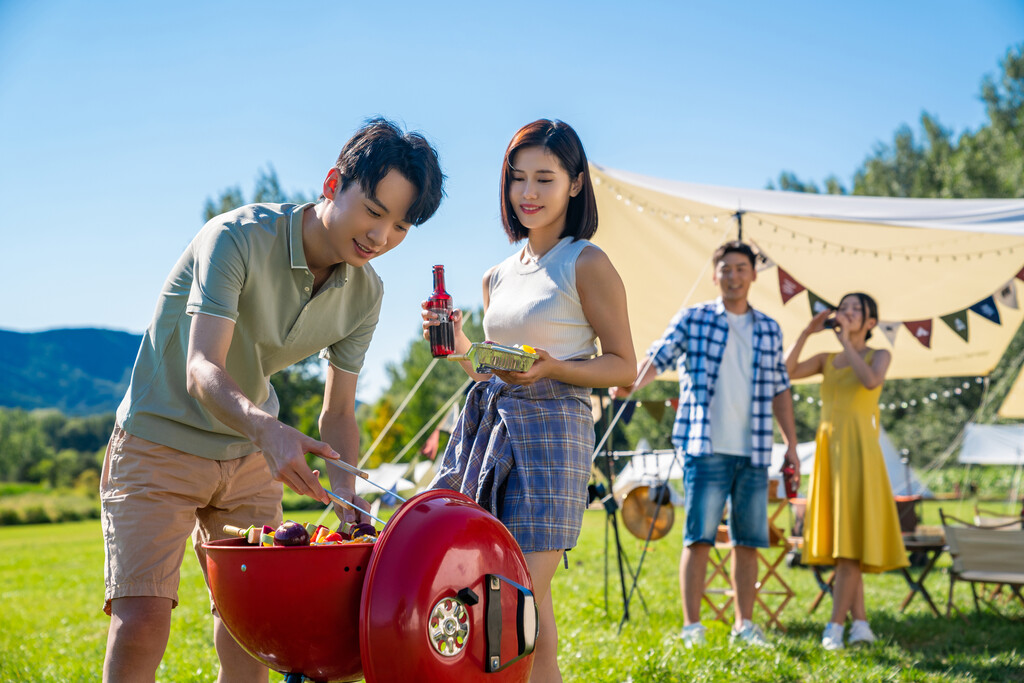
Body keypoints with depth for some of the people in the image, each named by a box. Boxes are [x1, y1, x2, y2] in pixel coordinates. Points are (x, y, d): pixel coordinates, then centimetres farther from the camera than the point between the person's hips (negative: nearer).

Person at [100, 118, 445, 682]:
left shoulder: (365, 294, -5)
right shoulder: (239, 238, -24)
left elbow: (339, 411, 0)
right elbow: (201, 371, -33)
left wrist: (349, 499, -17)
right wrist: (266, 427, -52)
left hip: (251, 458, 6)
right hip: (160, 443, -5)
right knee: (142, 620, -18)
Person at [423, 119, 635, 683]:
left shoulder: (586, 264, -3)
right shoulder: (497, 277, 16)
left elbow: (623, 366, -4)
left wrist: (551, 367, -19)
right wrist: (459, 344, 7)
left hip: (551, 428, -7)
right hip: (490, 426, 7)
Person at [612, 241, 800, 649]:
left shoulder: (770, 331, 15)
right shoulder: (693, 319, 4)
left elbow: (779, 390, 19)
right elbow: (659, 356, -7)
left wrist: (791, 443, 16)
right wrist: (632, 383, -27)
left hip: (754, 452, 4)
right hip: (705, 447, -4)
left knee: (748, 540, 7)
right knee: (699, 536, -7)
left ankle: (744, 626, 17)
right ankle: (691, 626, -1)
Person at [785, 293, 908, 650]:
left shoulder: (879, 355, 5)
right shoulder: (827, 360, 17)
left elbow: (871, 381, -18)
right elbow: (786, 372, 2)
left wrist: (846, 341, -11)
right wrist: (807, 332, 0)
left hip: (858, 449, -5)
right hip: (828, 449, 5)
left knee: (851, 537, -9)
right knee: (837, 540, 3)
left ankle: (835, 625, -10)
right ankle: (860, 622, 8)